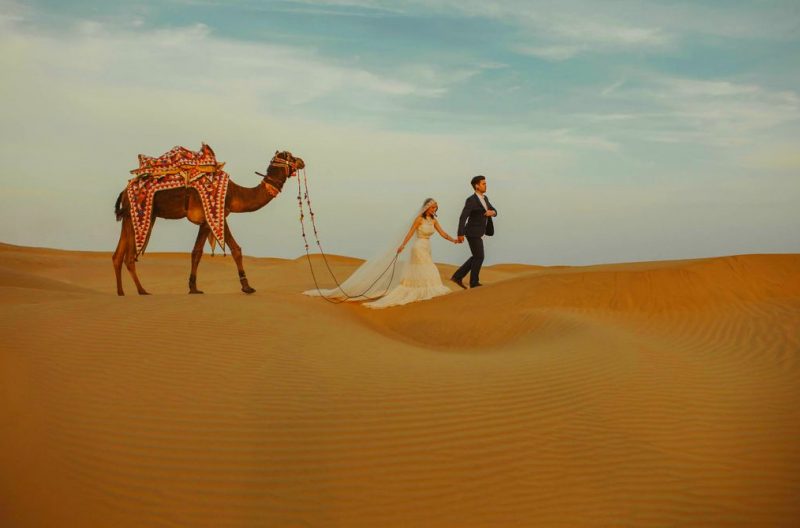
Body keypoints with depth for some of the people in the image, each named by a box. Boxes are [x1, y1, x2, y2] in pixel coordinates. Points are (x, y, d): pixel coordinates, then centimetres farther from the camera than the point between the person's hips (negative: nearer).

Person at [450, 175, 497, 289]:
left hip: (478, 233, 9)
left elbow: (494, 211, 14)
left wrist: (492, 212, -12)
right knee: (479, 257, -1)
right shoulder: (471, 200, -17)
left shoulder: (484, 198, 11)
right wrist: (460, 234, -27)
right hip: (473, 233, -9)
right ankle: (474, 282, 14)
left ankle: (458, 276, 15)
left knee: (476, 257, 14)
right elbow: (463, 217, -22)